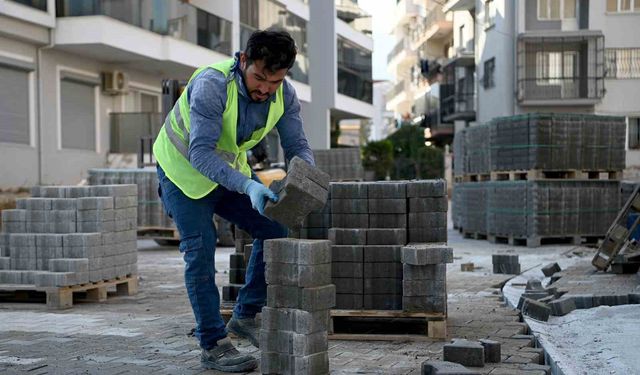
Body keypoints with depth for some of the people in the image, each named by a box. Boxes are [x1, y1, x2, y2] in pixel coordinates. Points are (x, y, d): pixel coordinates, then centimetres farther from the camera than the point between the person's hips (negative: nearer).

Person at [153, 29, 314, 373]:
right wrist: (247, 185, -51)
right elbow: (200, 153, -40)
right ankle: (213, 345, -1)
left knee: (274, 228, -3)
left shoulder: (284, 94, -15)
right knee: (200, 252, -11)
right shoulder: (212, 85, -34)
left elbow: (296, 146, -12)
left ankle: (246, 315, 9)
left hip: (229, 168, 6)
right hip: (184, 169, -6)